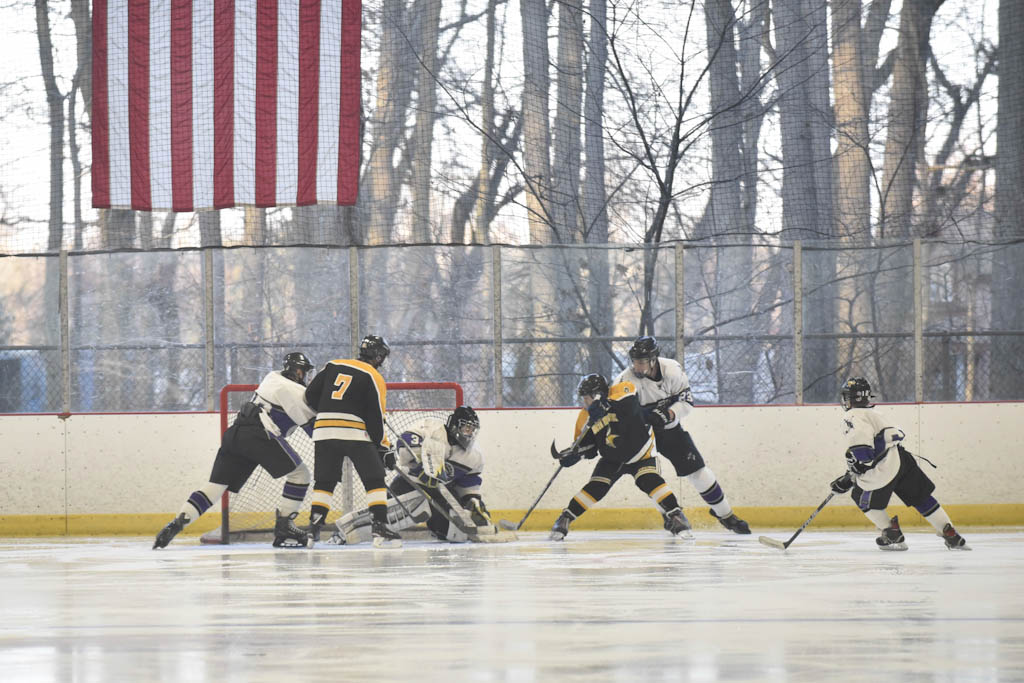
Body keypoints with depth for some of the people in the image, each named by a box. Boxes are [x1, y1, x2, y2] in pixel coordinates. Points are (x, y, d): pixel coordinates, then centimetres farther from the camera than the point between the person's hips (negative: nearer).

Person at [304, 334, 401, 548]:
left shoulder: (332, 366, 13)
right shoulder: (374, 378, 0)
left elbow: (311, 395, 14)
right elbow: (375, 416, -4)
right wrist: (383, 445, 4)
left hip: (324, 432, 4)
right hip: (355, 433, -4)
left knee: (324, 482, 13)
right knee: (374, 480, 2)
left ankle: (313, 528, 4)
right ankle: (380, 528, -8)